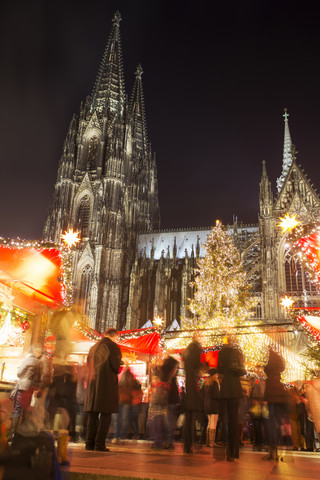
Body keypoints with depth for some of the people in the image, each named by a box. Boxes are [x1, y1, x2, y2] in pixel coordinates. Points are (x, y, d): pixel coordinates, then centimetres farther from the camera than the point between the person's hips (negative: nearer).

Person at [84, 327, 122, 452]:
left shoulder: (93, 348, 14)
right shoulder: (113, 347, -6)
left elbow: (89, 366, 16)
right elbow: (116, 366, -12)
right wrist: (118, 370, 8)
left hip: (92, 384, 6)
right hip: (107, 384, -6)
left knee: (92, 415, 12)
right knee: (105, 415, 0)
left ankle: (89, 443, 12)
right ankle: (99, 444, -2)